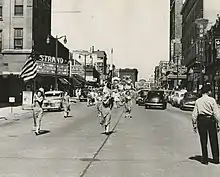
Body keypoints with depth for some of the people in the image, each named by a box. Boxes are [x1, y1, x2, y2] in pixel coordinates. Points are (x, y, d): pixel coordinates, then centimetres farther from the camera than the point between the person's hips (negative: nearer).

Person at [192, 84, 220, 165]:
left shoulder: (198, 101, 0)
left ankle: (205, 160, 13)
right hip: (210, 120, -2)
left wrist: (194, 125, 6)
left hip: (201, 120, 2)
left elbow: (194, 114, -1)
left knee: (203, 141, 9)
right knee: (213, 140, 11)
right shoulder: (212, 100, -7)